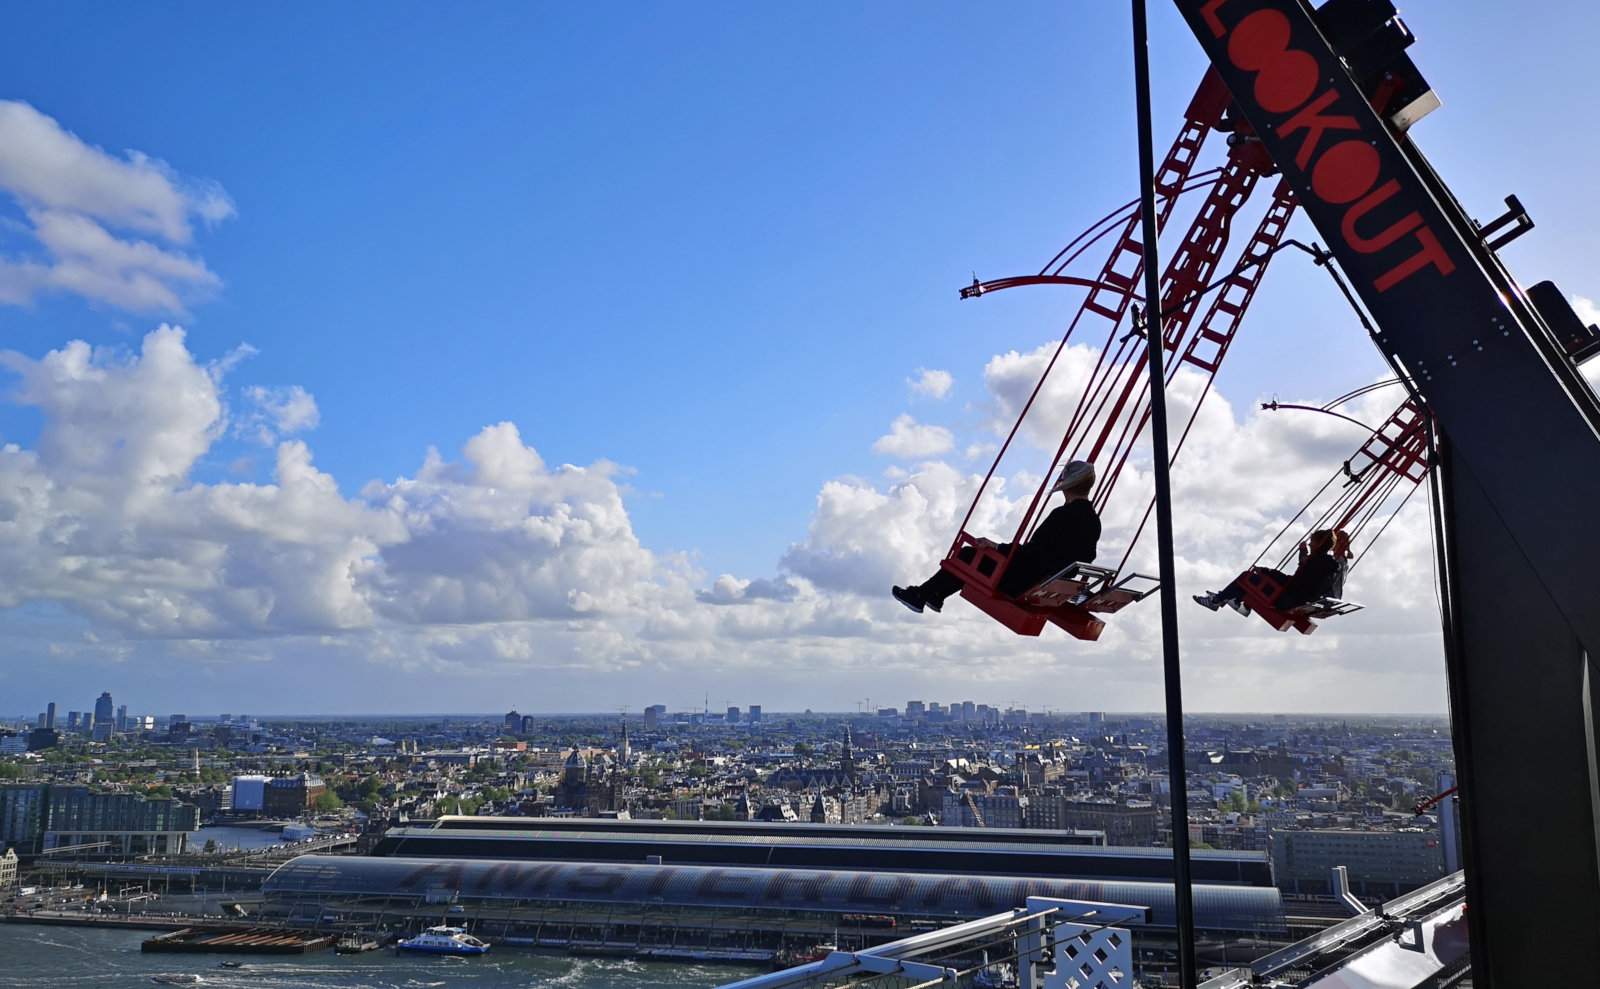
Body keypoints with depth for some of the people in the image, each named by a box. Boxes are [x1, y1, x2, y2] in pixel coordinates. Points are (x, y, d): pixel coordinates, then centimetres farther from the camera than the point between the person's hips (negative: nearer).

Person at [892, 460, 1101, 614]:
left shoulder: (1063, 515, -22)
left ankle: (920, 595, 13)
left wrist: (996, 547, -10)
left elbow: (1030, 552, -23)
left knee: (969, 555, 5)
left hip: (1026, 582, -8)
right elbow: (1087, 557, 13)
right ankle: (933, 595, 28)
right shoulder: (1094, 520, 2)